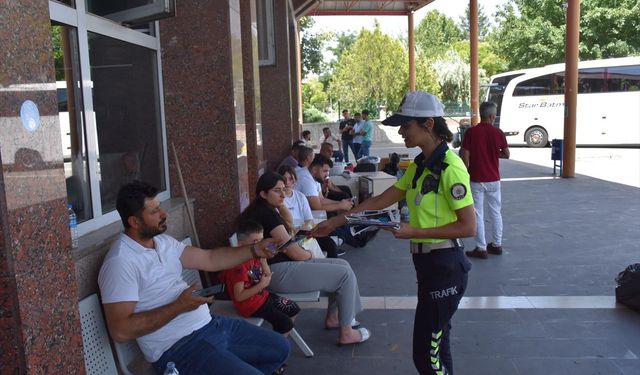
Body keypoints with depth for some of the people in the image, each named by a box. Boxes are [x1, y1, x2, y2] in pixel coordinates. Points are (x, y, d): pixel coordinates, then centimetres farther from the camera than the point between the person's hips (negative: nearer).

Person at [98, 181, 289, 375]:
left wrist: (256, 250, 2)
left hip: (209, 324, 9)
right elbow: (120, 330, -23)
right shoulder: (120, 262, -18)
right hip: (177, 346, -9)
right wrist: (179, 306, -22)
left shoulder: (164, 242, 9)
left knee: (280, 348, 14)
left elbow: (210, 260, 11)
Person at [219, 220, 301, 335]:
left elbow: (267, 277, 5)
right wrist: (261, 285, -26)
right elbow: (239, 296, -27)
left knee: (294, 309, 14)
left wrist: (263, 259, -8)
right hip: (251, 304, -9)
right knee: (286, 324, -14)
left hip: (262, 296, 9)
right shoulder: (239, 264, -26)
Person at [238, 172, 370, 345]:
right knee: (346, 275, -9)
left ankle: (332, 317, 24)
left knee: (342, 265, 13)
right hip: (279, 273, -11)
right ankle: (346, 333, 2)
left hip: (285, 264, 11)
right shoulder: (267, 214, -19)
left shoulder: (267, 210, 13)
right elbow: (293, 252, -17)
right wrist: (309, 255, 2)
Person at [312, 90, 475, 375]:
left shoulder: (450, 167, -18)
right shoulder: (420, 165, 9)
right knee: (435, 346, 19)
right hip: (427, 263, 9)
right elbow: (381, 201, 10)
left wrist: (414, 232, -21)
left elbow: (468, 226, -19)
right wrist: (336, 222, 8)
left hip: (444, 266, -9)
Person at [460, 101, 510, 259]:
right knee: (496, 212, 17)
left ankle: (481, 249, 6)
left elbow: (465, 157, -12)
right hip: (494, 179, 3)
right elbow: (506, 154, 5)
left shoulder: (471, 132, -11)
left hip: (476, 180, -3)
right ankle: (497, 244, 25)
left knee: (478, 214, 3)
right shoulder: (498, 133, -3)